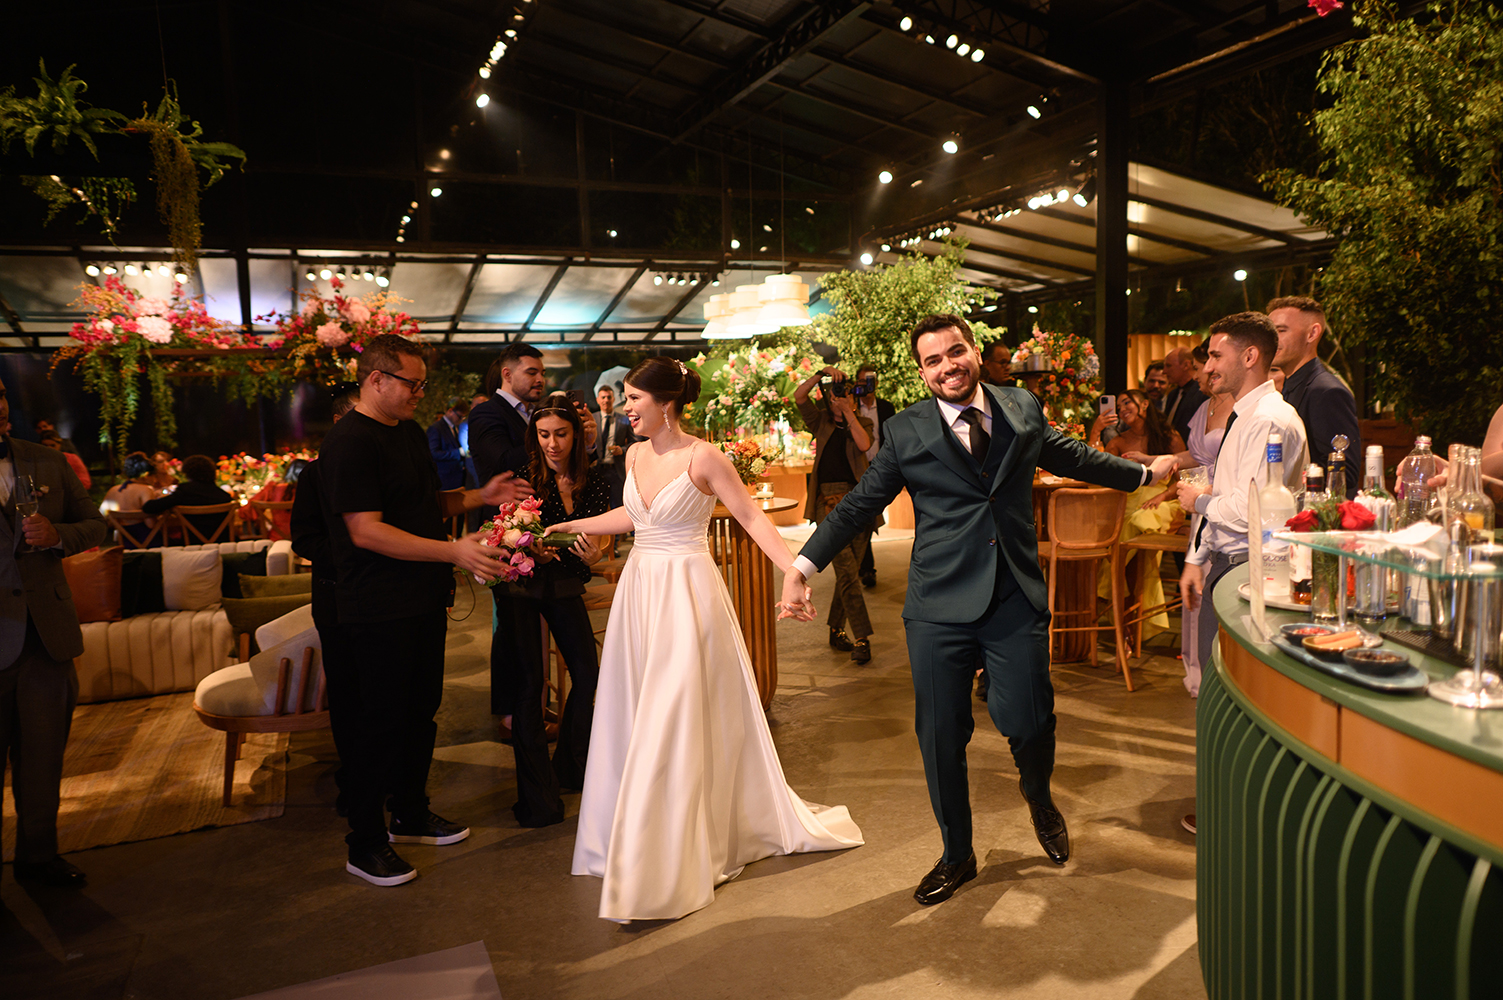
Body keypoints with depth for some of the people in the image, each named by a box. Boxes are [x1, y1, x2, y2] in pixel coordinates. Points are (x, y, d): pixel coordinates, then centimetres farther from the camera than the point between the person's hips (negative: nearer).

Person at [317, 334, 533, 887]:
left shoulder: (410, 432, 13)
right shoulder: (349, 442, -17)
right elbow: (366, 531, -23)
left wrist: (481, 495, 7)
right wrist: (453, 551, -28)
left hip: (424, 602, 9)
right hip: (379, 611, -9)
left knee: (421, 711, 18)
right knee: (378, 722, 2)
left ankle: (411, 814, 35)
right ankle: (365, 845, 17)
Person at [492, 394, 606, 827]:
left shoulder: (595, 482, -4)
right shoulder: (524, 478, -15)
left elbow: (596, 541, 1)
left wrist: (593, 555, -21)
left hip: (566, 587, 4)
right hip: (521, 586, -4)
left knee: (588, 677, 1)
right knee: (529, 682, -9)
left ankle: (571, 768, 25)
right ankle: (537, 797, -2)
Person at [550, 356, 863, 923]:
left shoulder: (702, 458, -13)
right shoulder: (636, 455, 7)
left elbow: (753, 519, -13)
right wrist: (571, 526, 23)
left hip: (687, 593, -7)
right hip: (640, 590, 7)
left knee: (677, 724, -3)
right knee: (636, 720, 12)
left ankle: (670, 868, 10)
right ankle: (640, 844, 31)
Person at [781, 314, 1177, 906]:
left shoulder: (1024, 409, 7)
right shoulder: (906, 432, 0)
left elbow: (1071, 457, 24)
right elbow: (859, 505, 4)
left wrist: (1145, 473, 33)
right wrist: (802, 566, -2)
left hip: (1016, 599, 1)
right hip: (940, 607, -1)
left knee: (1027, 718, -1)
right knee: (941, 734, 5)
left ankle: (1038, 795, 38)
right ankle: (957, 855, 29)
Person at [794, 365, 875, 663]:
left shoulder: (862, 423, 12)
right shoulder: (821, 422, 11)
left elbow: (864, 445, -9)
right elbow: (799, 395, -2)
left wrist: (849, 413, -6)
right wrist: (823, 372, -7)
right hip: (829, 501, -2)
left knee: (850, 571, 6)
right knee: (847, 570, -13)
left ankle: (837, 632, 21)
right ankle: (861, 638, -12)